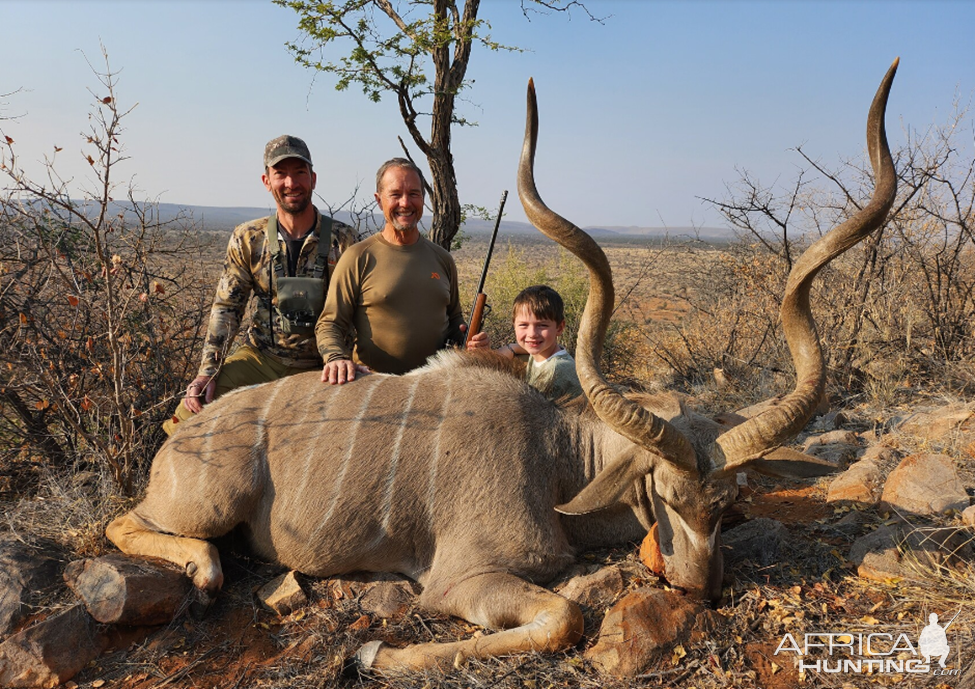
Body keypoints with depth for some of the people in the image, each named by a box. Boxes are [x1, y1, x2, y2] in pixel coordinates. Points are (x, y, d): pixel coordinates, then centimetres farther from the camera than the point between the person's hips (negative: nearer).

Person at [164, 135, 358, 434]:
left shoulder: (342, 240, -5)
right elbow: (226, 308, 1)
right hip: (259, 357, 1)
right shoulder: (247, 239, 1)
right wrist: (207, 372, -10)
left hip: (317, 367, -1)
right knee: (189, 416, -16)